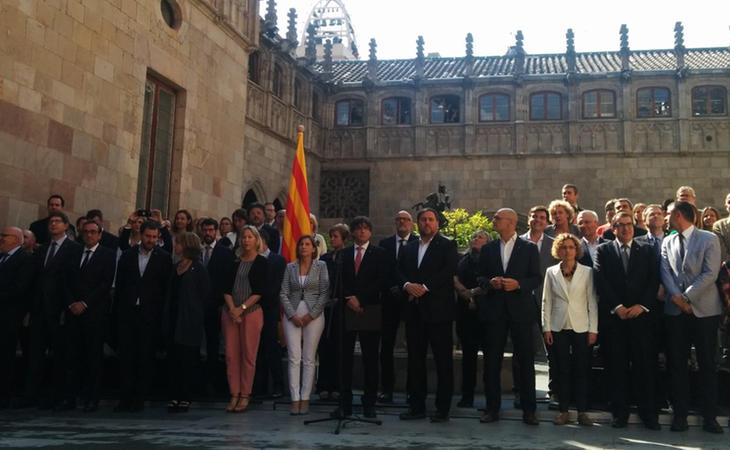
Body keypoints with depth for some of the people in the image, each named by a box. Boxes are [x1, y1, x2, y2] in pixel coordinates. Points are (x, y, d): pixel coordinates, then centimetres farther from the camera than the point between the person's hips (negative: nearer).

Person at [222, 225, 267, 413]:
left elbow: (259, 291, -6)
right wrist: (232, 308, -6)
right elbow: (226, 288, 7)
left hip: (251, 312, -4)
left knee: (248, 355, -2)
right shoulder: (234, 261, 11)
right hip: (230, 312, 4)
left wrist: (242, 308, -11)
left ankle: (245, 395, 5)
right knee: (231, 354, 2)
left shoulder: (261, 262, 0)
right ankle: (234, 395, 9)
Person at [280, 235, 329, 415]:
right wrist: (292, 315, -6)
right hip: (292, 316, 2)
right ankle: (295, 400, -1)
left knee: (309, 359, 0)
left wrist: (311, 315, -9)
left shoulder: (321, 266, 3)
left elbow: (324, 294, -2)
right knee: (294, 358, -4)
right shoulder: (290, 267, 10)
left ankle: (305, 399, 7)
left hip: (313, 316, -1)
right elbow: (283, 294, 6)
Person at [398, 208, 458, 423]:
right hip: (414, 310, 5)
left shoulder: (447, 246, 2)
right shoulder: (407, 248, 18)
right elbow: (399, 272, 10)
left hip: (438, 309, -5)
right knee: (415, 359, 8)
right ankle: (416, 406, 16)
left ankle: (443, 408, 6)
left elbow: (449, 272, -10)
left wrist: (425, 287, -16)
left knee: (443, 360, -1)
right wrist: (407, 285, -11)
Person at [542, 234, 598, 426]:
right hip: (558, 327, 1)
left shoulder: (587, 272, 4)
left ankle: (582, 411, 8)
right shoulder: (551, 272, 7)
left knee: (582, 370, 0)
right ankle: (563, 410, 12)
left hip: (581, 327, -1)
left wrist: (593, 329, -3)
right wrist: (546, 327, 1)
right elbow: (546, 301, 7)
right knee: (562, 370, 4)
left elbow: (592, 302, 3)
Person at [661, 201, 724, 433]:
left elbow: (710, 273, -10)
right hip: (675, 311, 4)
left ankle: (709, 416, 11)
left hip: (704, 309, -4)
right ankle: (680, 413, 14)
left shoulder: (709, 239, -2)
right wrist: (676, 297, -13)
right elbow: (665, 272, 2)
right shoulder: (667, 242, 11)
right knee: (677, 364, 6)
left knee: (707, 364, 3)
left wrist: (686, 297, -14)